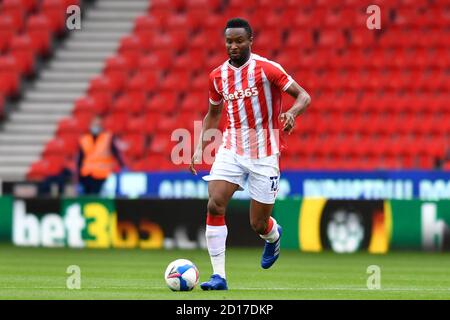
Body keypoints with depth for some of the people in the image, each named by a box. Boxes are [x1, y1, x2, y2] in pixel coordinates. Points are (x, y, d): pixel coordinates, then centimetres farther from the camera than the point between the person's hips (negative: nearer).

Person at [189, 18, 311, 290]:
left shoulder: (266, 69, -12)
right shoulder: (218, 76, 4)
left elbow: (304, 96, -11)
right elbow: (213, 114, 19)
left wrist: (291, 113, -32)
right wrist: (200, 148, 9)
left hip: (264, 155, -3)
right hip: (231, 151, 4)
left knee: (259, 224, 2)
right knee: (215, 205, -18)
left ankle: (274, 236, 42)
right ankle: (219, 276, -15)